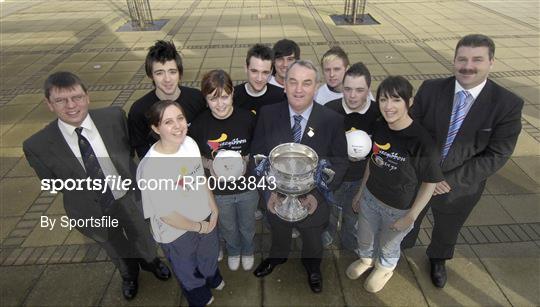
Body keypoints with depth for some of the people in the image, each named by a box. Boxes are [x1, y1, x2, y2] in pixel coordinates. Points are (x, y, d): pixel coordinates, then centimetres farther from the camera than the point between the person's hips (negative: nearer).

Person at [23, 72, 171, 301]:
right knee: (117, 249, 29)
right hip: (92, 212, 0)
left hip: (129, 198, 0)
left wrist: (130, 177, -10)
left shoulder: (114, 117, -22)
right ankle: (129, 273, 65)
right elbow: (51, 183, -6)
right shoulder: (37, 146, -23)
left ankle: (150, 260, 65)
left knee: (142, 237, 29)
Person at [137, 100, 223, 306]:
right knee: (187, 271, 28)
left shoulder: (190, 143, -16)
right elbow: (165, 213, -25)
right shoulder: (151, 167, -34)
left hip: (205, 217, 5)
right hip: (177, 231, -5)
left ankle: (212, 278, 70)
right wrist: (198, 227, -13)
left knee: (209, 256, 34)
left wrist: (214, 209, 2)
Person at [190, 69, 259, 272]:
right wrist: (209, 164, -20)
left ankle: (247, 250, 59)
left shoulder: (247, 118, -20)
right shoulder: (199, 124, -17)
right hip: (218, 189, 1)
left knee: (247, 225, 26)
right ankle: (233, 251, 60)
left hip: (247, 186, 0)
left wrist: (245, 160, -22)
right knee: (227, 228, 27)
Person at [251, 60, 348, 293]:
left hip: (314, 200, 0)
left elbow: (339, 163, -13)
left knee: (312, 239, 30)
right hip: (277, 198, 1)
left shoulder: (332, 120, -20)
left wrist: (317, 194, -23)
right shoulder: (268, 114, -17)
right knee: (278, 234, 32)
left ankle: (312, 265, 65)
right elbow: (258, 154, -10)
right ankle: (277, 256, 68)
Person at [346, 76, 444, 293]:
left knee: (388, 245, 24)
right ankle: (366, 259, 60)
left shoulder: (421, 140, -28)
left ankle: (385, 268, 58)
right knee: (365, 238, 26)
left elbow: (430, 183, -17)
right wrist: (361, 192, 9)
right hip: (370, 197, 4)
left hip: (399, 209, -4)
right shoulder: (379, 128, -13)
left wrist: (410, 217, -13)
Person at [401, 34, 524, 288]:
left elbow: (496, 155, -17)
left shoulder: (509, 104, -17)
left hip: (460, 186, 0)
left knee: (447, 230, 27)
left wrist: (451, 181, -23)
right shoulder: (430, 89, -15)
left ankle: (438, 259, 61)